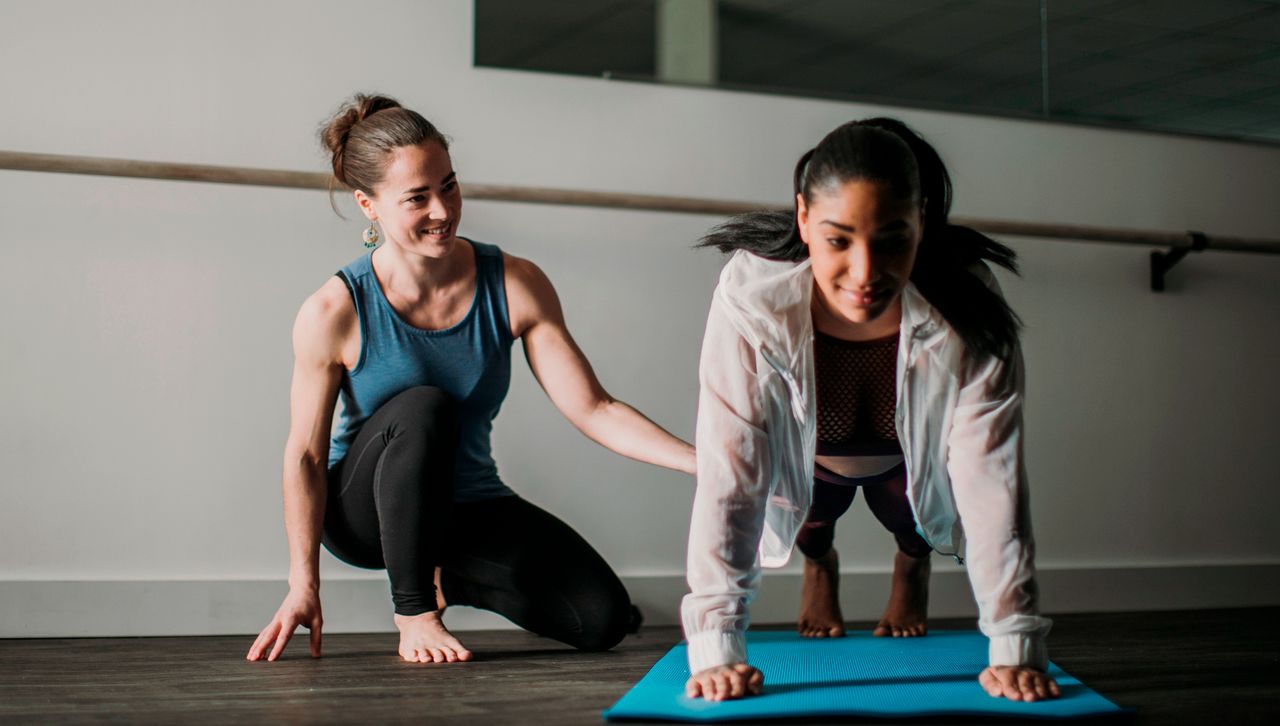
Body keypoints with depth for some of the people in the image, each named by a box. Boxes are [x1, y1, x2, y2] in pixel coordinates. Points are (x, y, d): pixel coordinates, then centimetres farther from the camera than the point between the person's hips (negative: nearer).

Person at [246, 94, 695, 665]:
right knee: (423, 406, -35)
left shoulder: (515, 286, -12)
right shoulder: (334, 313, -18)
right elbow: (305, 455, -11)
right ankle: (413, 615, -19)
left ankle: (450, 576, 12)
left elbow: (594, 410, -13)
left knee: (602, 617, -15)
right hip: (364, 509, -3)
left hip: (468, 506, 3)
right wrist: (303, 586, -16)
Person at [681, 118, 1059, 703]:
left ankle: (912, 566, 30)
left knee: (909, 520, -10)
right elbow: (728, 481, -42)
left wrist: (1015, 648, -43)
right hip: (806, 460, 0)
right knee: (810, 517, -12)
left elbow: (992, 483, -38)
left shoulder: (967, 320, -39)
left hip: (913, 460, 0)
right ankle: (817, 564, 27)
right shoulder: (751, 303, -41)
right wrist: (715, 649, -48)